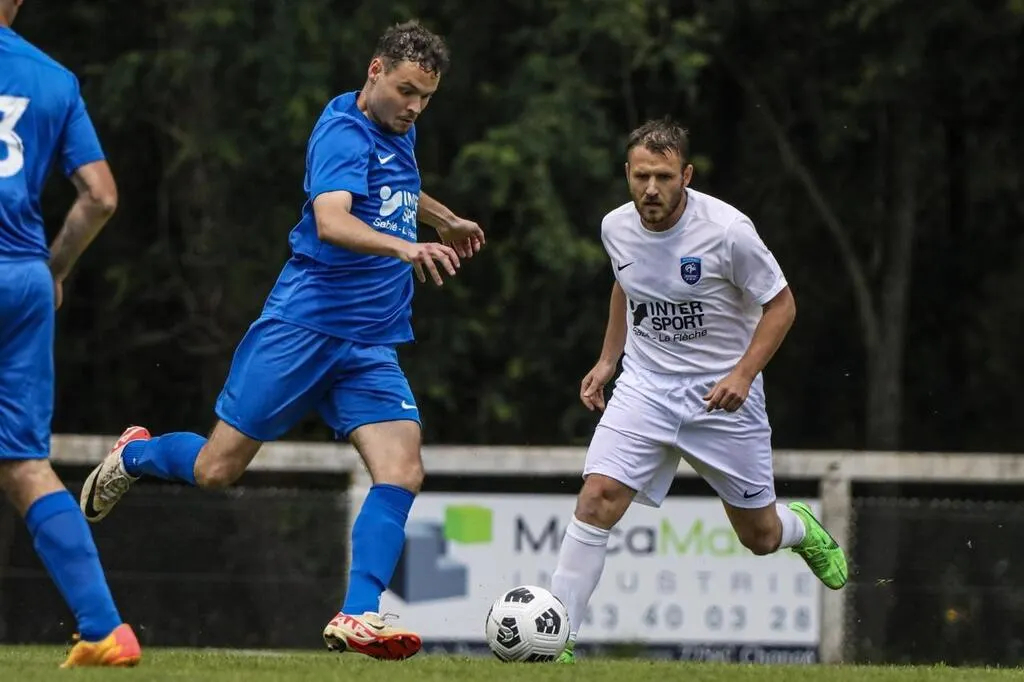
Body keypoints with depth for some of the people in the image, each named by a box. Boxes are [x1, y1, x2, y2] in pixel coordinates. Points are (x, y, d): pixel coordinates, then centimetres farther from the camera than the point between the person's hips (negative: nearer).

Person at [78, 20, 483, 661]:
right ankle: (133, 455, 30)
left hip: (372, 345, 7)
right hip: (302, 325, -7)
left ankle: (356, 617, -16)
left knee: (403, 471, -14)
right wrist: (405, 248, -47)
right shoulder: (343, 132, -14)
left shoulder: (397, 133, 14)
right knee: (216, 469, -2)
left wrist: (445, 219, 49)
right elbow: (332, 222, -33)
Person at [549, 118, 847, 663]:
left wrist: (743, 374, -20)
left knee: (760, 537, 9)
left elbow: (780, 305, -9)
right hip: (645, 386, 3)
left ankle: (803, 529, 48)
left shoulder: (726, 230, -19)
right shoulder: (616, 228, -4)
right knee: (596, 500, -19)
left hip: (722, 394, -2)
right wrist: (607, 361, 13)